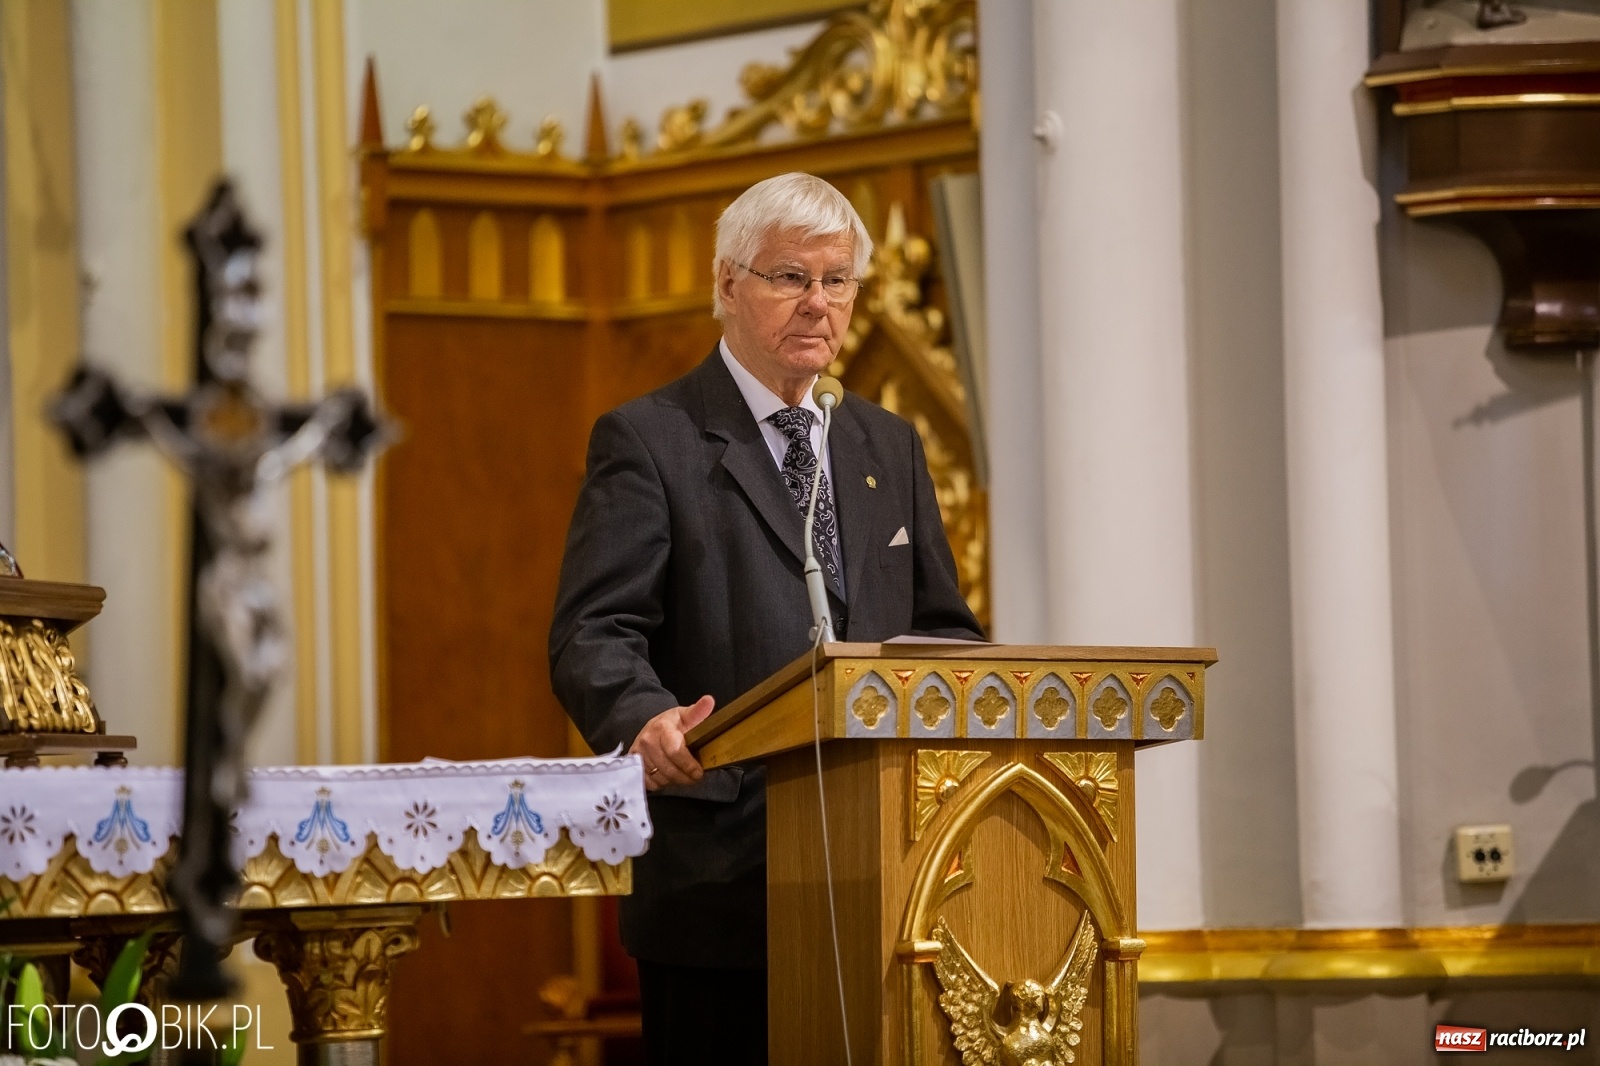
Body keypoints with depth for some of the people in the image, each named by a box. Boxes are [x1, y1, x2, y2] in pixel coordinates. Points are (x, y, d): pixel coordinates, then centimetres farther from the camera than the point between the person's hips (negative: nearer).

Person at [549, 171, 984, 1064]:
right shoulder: (648, 441, 1)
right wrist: (645, 720, -31)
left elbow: (941, 629, 21)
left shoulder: (889, 447, 20)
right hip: (720, 880, -5)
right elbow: (593, 631, -9)